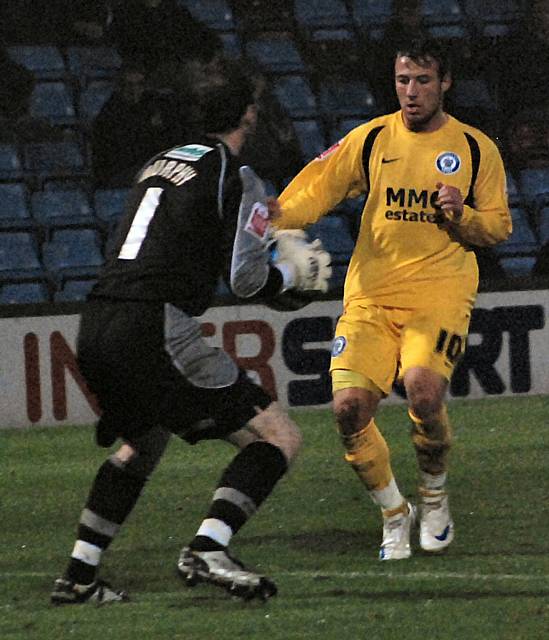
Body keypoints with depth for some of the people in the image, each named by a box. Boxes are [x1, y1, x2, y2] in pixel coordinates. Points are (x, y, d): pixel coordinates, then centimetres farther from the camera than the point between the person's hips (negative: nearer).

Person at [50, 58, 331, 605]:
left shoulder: (158, 165, 21)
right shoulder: (235, 177, -1)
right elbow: (247, 282, -3)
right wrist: (297, 271, 17)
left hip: (95, 330, 8)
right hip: (154, 330, -8)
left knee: (142, 443, 33)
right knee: (279, 437, -3)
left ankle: (78, 576, 30)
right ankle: (207, 549, -21)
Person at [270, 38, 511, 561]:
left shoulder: (475, 149, 6)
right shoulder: (372, 139, 7)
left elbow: (498, 227, 10)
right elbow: (318, 190, 4)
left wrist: (462, 214, -11)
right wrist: (279, 215, -15)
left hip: (440, 295, -2)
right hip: (370, 296, 2)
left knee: (423, 389, -27)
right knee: (349, 407, -14)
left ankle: (434, 495, 3)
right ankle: (393, 513, 11)